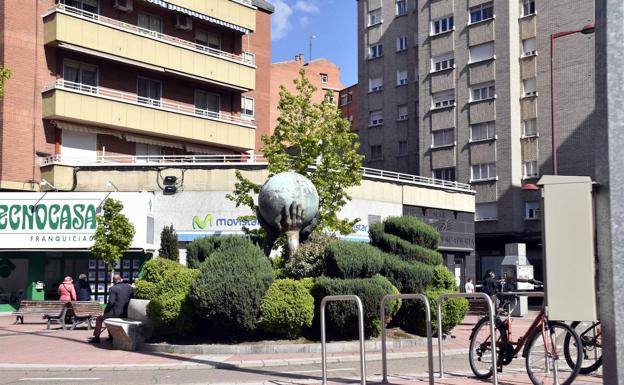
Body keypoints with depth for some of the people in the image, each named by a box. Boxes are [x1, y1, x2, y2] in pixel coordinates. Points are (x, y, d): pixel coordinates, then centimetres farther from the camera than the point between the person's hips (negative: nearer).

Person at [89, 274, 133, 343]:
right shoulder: (130, 288, 6)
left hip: (117, 313, -7)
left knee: (99, 319, 16)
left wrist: (105, 311, -3)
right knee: (110, 314, 35)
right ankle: (111, 335, 38)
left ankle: (96, 337, 16)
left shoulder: (113, 289, -11)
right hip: (126, 314, 7)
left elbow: (111, 302, -17)